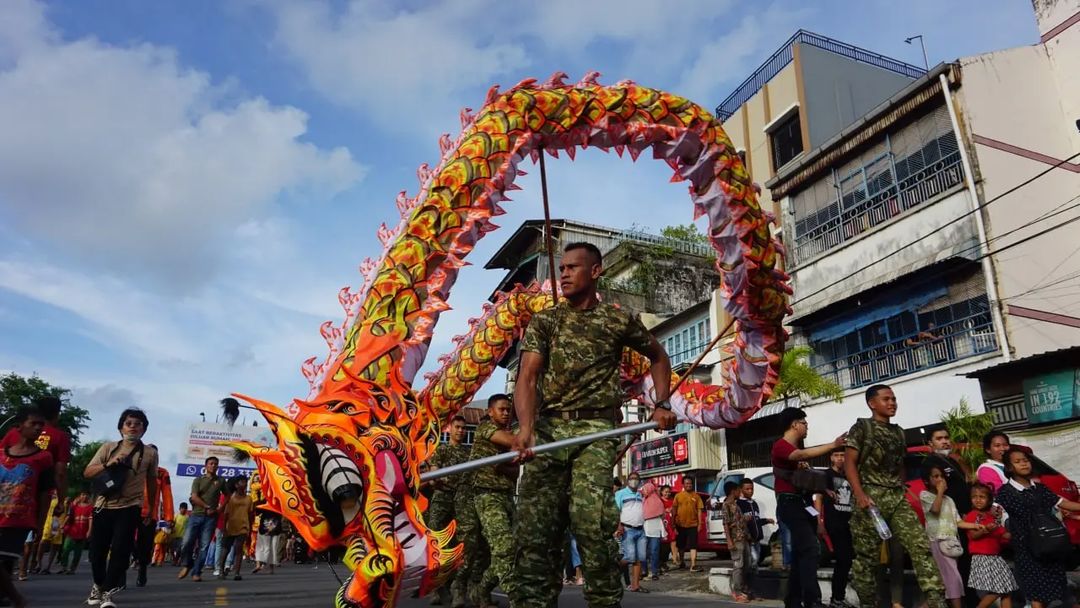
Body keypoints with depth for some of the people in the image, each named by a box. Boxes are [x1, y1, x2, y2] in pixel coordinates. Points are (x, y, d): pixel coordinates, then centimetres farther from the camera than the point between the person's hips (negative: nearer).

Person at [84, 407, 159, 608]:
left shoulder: (150, 453, 1)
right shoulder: (108, 447, 4)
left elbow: (152, 482, 11)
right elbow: (87, 473, 1)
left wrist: (151, 509, 16)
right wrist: (108, 464, -17)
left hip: (130, 508, -2)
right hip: (103, 506, 2)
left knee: (120, 550, -10)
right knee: (97, 550, 10)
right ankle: (99, 585, 34)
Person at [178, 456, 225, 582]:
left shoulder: (220, 481, 13)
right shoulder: (198, 480, 8)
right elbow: (194, 497, -3)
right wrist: (207, 507, -10)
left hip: (211, 518, 1)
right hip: (196, 515, 0)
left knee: (204, 546, -3)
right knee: (187, 541, -8)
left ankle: (196, 572, 3)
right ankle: (186, 565, 17)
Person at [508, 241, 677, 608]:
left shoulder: (619, 320, 8)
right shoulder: (544, 321, 8)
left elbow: (658, 357, 25)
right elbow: (527, 376, -6)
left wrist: (662, 404, 13)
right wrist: (525, 427, -23)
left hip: (596, 430, -2)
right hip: (548, 428, 2)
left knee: (590, 520, -19)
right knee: (533, 527, -4)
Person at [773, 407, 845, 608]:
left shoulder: (798, 447, 20)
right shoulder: (780, 446, -13)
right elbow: (802, 455, -32)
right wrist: (834, 445, -39)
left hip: (804, 504, 10)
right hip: (790, 504, -10)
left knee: (801, 553, 11)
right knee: (810, 550, -21)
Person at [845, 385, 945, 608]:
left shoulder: (898, 432, 19)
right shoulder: (862, 427, 1)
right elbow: (849, 462, -6)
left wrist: (904, 492, 14)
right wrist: (859, 494, -18)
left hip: (897, 497, 5)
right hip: (871, 496, -5)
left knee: (921, 546, -10)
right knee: (867, 556, 0)